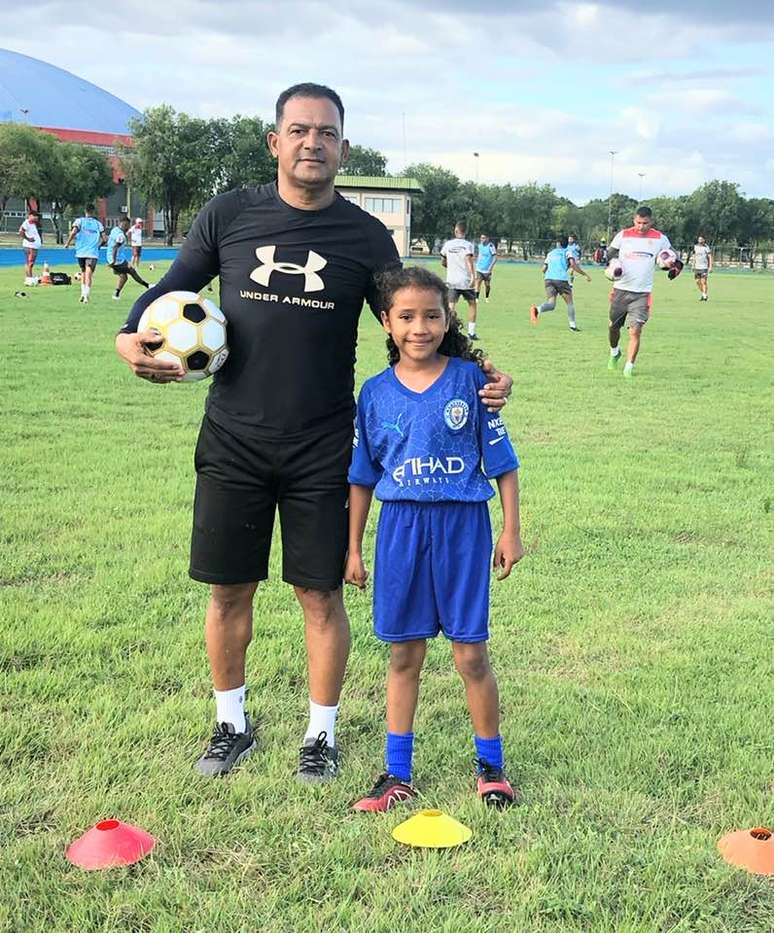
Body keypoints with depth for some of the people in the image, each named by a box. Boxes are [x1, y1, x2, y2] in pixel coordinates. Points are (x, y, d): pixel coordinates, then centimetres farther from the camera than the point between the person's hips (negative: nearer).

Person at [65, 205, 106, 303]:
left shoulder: (80, 221, 4)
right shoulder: (98, 223, 7)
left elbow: (73, 232, -12)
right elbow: (104, 239, 2)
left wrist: (67, 243, 0)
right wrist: (98, 245, 22)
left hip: (81, 252, 1)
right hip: (93, 253, -1)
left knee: (83, 272, 21)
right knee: (88, 275, -7)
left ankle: (83, 293, 15)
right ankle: (86, 295, -22)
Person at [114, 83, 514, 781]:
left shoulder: (367, 237, -1)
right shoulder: (229, 215, 0)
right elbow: (173, 288, 9)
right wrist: (132, 336, -11)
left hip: (322, 450, -1)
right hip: (233, 441, 1)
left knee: (321, 595, 5)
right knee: (229, 590, 10)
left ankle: (322, 733, 25)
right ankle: (232, 725, 31)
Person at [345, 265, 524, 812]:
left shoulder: (470, 379, -4)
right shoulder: (376, 392, 3)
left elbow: (501, 462, 1)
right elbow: (362, 477, 10)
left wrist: (511, 531, -1)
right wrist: (354, 548, 10)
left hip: (463, 524, -2)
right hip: (401, 526, 2)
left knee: (471, 654, 2)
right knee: (404, 654, 9)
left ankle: (491, 765, 21)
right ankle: (397, 773, 21)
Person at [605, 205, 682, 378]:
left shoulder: (660, 239, 2)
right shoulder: (623, 235, 1)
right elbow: (610, 254, 11)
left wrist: (675, 267, -8)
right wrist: (613, 266, -10)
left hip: (642, 293, -1)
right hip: (621, 290, 1)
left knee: (635, 330, -13)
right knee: (613, 326, 12)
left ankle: (629, 366, -3)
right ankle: (614, 352, 42)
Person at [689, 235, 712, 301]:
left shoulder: (706, 247, -4)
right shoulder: (695, 247, 11)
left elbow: (710, 257, -4)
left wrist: (710, 267, -10)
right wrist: (693, 265, 18)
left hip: (704, 267, -5)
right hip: (697, 267, 5)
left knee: (703, 281, -10)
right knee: (698, 282, 6)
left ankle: (705, 295, -1)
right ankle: (702, 293, 23)